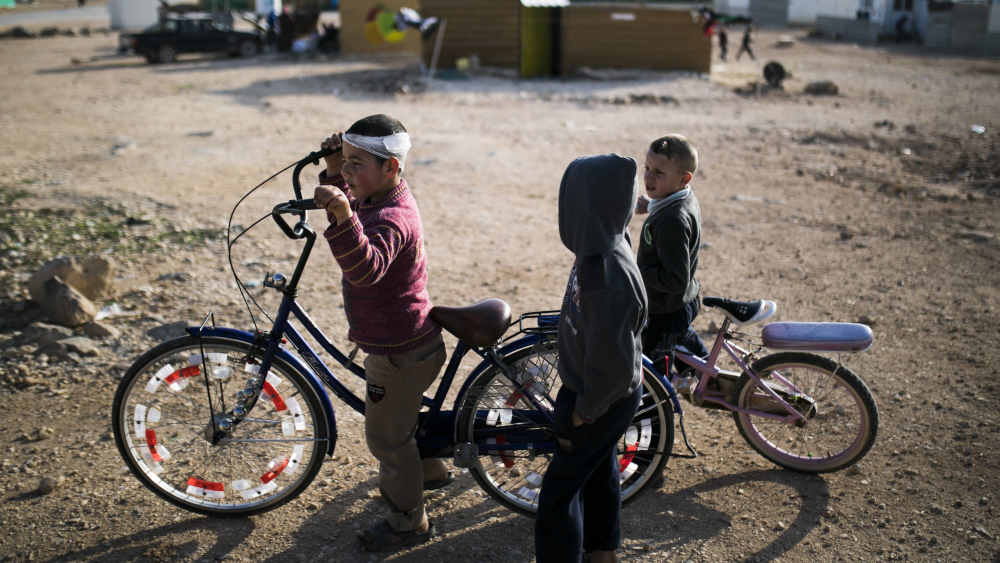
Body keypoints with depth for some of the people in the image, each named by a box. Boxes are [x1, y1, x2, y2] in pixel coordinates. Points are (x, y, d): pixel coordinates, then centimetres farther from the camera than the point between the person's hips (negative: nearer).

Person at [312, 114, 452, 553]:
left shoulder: (391, 220, -30)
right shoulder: (387, 198, 2)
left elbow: (366, 267, -50)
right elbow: (347, 201, 20)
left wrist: (343, 215, -64)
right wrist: (334, 171, 1)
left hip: (399, 352, -10)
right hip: (408, 339, 10)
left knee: (385, 436, 7)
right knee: (401, 413, 31)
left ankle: (409, 523, 26)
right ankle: (430, 470, 55)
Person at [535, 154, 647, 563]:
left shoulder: (606, 275, -35)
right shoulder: (603, 248, -5)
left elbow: (613, 364, -31)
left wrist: (581, 415, -17)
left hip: (604, 400, -9)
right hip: (604, 394, 10)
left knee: (559, 491, 5)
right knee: (600, 469, 27)